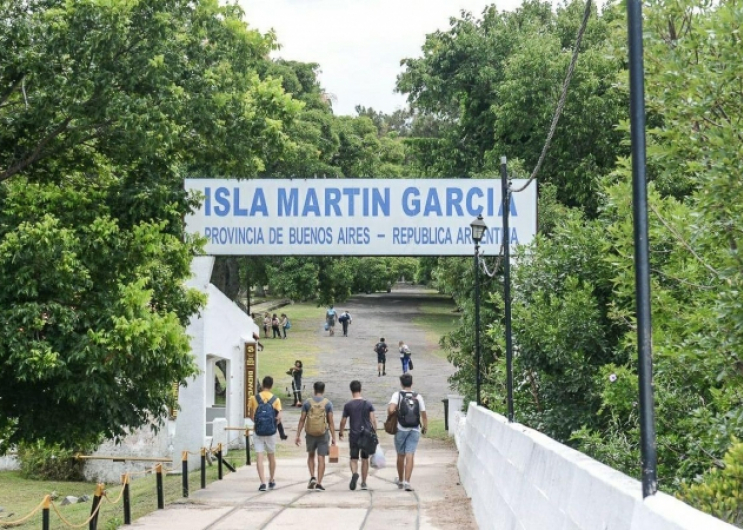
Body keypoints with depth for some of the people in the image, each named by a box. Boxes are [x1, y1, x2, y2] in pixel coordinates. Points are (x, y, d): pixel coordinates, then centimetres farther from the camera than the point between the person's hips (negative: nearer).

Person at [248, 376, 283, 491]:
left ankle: (263, 482, -13)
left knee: (259, 458, -2)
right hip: (271, 433, 1)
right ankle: (271, 481, 30)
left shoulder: (254, 398, -2)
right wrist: (274, 426, 6)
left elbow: (251, 415, 6)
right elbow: (279, 417, -12)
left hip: (257, 431, -1)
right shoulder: (276, 399, -4)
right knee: (271, 457, 17)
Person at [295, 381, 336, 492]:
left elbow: (302, 420, -1)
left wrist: (298, 435, 4)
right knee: (321, 458, 1)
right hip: (323, 433, -1)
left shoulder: (307, 402, 0)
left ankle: (312, 477, 3)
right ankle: (319, 483, -4)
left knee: (311, 455, 20)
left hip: (310, 433, 1)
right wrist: (333, 437, 0)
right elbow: (330, 421, -4)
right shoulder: (327, 403, -2)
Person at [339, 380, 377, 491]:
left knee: (354, 458, 3)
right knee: (365, 459, 12)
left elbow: (343, 421, 3)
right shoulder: (368, 404, 0)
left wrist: (340, 433, 18)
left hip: (354, 435, -1)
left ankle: (354, 473, -28)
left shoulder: (348, 405, -2)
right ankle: (364, 483, 15)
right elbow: (373, 420, -4)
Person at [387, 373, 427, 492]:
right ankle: (407, 481, -16)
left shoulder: (397, 395, -4)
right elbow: (423, 415, 2)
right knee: (410, 455, -4)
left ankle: (400, 480, 29)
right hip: (415, 430, 1)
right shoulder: (418, 397, 3)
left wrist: (391, 416, 1)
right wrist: (425, 427, 17)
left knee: (401, 455, 14)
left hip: (401, 429, -1)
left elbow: (391, 409, -20)